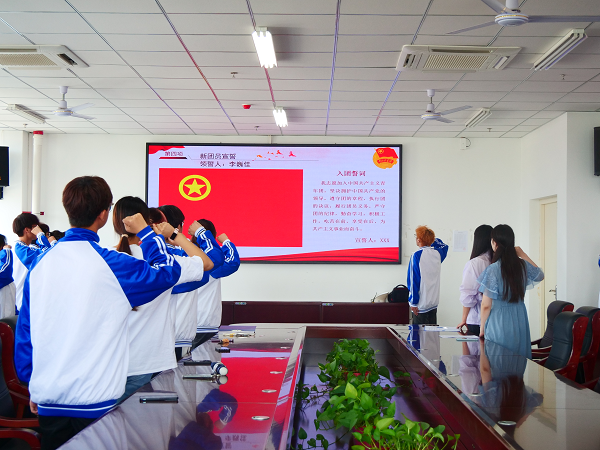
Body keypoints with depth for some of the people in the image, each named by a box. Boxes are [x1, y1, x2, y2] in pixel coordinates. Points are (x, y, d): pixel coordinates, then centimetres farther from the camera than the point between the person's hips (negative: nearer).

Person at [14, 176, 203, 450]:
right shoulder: (112, 265, -14)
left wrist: (33, 386, 18)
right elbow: (169, 271, 0)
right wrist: (145, 232, 12)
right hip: (96, 403, -4)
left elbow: (24, 331, 8)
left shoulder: (39, 264, 1)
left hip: (48, 402, 5)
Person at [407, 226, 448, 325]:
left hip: (421, 305, -6)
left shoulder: (417, 255, -14)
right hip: (434, 303, 6)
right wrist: (432, 238, 20)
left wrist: (413, 303, -9)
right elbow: (444, 246, 29)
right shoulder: (437, 253, 2)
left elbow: (414, 279, -14)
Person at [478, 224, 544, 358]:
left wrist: (482, 329, -1)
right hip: (520, 321, 5)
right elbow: (540, 275, 24)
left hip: (499, 323, -5)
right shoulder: (523, 265, -1)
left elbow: (486, 305, -14)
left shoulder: (493, 269, -17)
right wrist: (523, 255, 22)